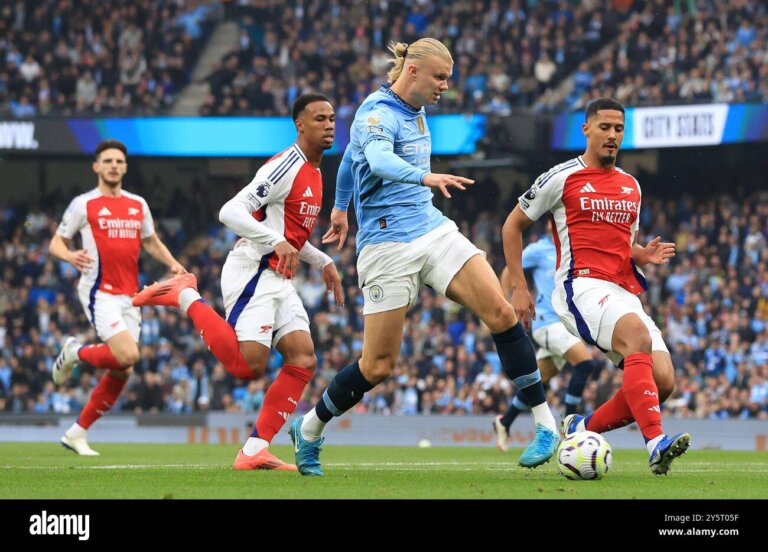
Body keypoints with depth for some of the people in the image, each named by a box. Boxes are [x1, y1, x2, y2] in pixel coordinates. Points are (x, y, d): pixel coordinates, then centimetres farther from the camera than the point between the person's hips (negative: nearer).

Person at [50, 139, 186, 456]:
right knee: (127, 355, -24)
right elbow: (56, 242, 1)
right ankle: (75, 353, 6)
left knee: (122, 372, 3)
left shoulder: (138, 205, 13)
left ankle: (78, 433, 14)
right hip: (99, 292, -6)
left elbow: (151, 242, 25)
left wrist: (173, 264, 5)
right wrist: (70, 256, -22)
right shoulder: (84, 204, -2)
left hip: (129, 296, 6)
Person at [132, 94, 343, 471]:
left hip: (278, 280, 10)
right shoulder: (286, 167, -14)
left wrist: (323, 262, 22)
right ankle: (186, 298, -2)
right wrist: (278, 242, -29)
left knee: (304, 360, -3)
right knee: (249, 365, -20)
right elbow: (230, 212, -21)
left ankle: (254, 452, -3)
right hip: (252, 273, -10)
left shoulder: (313, 173, 18)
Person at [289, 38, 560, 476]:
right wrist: (425, 177, -55)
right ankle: (308, 430, 20)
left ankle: (545, 424, -11)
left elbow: (351, 155, 30)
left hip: (434, 231, 7)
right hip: (388, 244, -7)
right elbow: (379, 160, -36)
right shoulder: (377, 113, -13)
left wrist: (340, 206, 42)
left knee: (501, 312, -13)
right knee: (379, 365, -4)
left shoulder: (414, 111, 13)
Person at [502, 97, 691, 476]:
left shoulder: (631, 186, 20)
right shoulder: (562, 178, 3)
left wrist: (646, 256, 7)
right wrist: (519, 287, 3)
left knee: (663, 381, -11)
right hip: (582, 285, -7)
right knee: (638, 335, -36)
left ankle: (581, 428, 10)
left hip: (624, 292, 7)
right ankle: (656, 443, -46)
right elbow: (513, 225, 9)